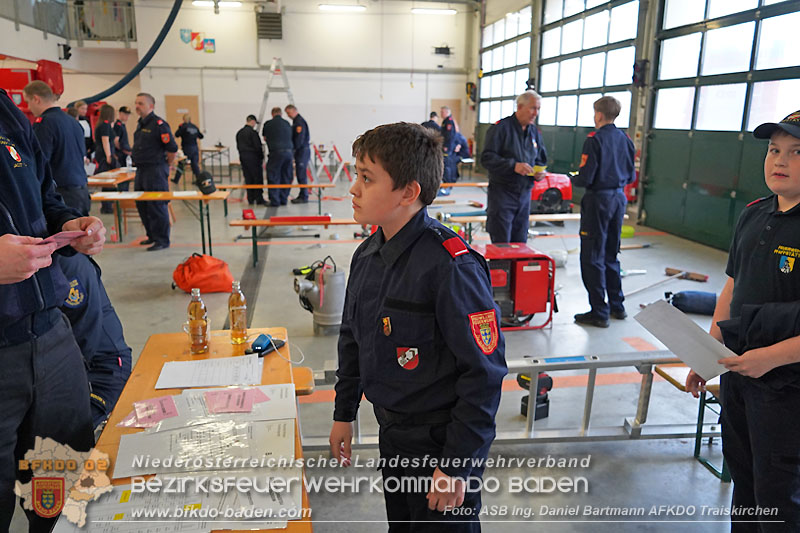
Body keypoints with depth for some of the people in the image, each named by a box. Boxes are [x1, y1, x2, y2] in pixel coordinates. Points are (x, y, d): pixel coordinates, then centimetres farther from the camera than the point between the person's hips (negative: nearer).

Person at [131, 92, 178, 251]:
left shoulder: (159, 124, -14)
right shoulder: (140, 124, 14)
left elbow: (172, 148, -15)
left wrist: (168, 165, -4)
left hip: (155, 171, -9)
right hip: (141, 170, 10)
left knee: (156, 207, -6)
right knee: (142, 205, 14)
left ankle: (162, 240, 3)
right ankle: (152, 236, 27)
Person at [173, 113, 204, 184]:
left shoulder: (183, 126, -10)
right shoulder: (195, 127, 5)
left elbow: (177, 135, -9)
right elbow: (201, 136, 13)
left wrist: (179, 127, 4)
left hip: (187, 149, -4)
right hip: (195, 148, 4)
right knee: (195, 164, 5)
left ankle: (176, 179, 16)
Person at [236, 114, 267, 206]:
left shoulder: (239, 133, 9)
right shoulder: (253, 132, -14)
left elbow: (238, 147, 13)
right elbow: (258, 147, -14)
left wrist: (243, 155, 19)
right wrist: (262, 159, -8)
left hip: (243, 158, 7)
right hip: (253, 158, -7)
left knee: (248, 179, 10)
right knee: (258, 179, 0)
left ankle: (250, 199, 13)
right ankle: (259, 199, 1)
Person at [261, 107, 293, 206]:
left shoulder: (268, 124, 3)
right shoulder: (287, 123, 11)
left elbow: (265, 138, 19)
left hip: (276, 152, -4)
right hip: (288, 151, 4)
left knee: (273, 178, 1)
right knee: (286, 177, 11)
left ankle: (275, 201, -1)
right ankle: (284, 199, 15)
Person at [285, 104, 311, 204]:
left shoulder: (300, 122, -14)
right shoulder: (296, 121, 18)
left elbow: (299, 139, -20)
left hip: (303, 150, -10)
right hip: (300, 151, 10)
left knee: (301, 174, -9)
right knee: (300, 174, 11)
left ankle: (304, 197, -6)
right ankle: (302, 195, 16)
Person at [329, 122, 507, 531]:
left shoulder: (451, 267, -26)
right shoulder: (367, 254, 0)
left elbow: (484, 373, -23)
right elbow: (352, 339, 12)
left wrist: (457, 464, -19)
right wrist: (344, 414, 16)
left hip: (441, 443, -7)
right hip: (391, 435, 8)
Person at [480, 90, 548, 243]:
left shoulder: (535, 132, 13)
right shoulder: (501, 128, -8)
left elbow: (541, 160, 23)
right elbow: (486, 158, -15)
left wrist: (540, 172, -1)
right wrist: (513, 165, -26)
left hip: (525, 194, 6)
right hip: (502, 193, -6)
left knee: (520, 243, 9)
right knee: (501, 244, -5)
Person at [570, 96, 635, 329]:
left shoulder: (595, 139, -14)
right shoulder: (626, 140, 7)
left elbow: (585, 178, -18)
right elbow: (631, 176, 11)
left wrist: (573, 179, 3)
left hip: (598, 200, -7)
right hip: (619, 198, 7)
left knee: (592, 258, 1)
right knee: (611, 255, 18)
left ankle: (599, 312, 3)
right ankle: (617, 306, 26)